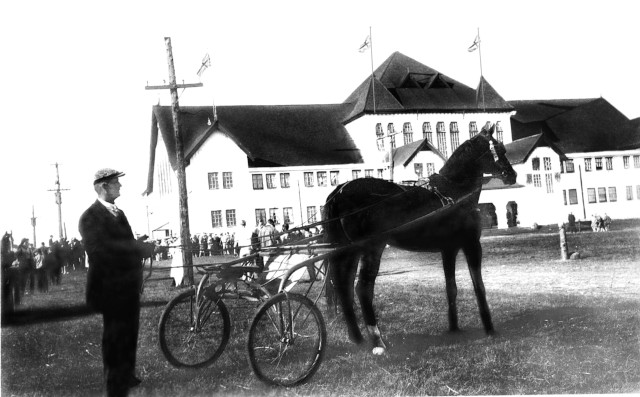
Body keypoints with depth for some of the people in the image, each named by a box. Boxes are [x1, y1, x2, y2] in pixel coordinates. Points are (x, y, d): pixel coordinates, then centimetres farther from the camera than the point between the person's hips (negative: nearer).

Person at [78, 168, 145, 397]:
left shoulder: (118, 213, 14)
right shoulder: (91, 217, -15)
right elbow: (100, 249, -29)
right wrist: (137, 247, -24)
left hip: (129, 285, 8)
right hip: (112, 288, -8)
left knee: (129, 333, 19)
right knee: (115, 336, 1)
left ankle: (127, 376, 35)